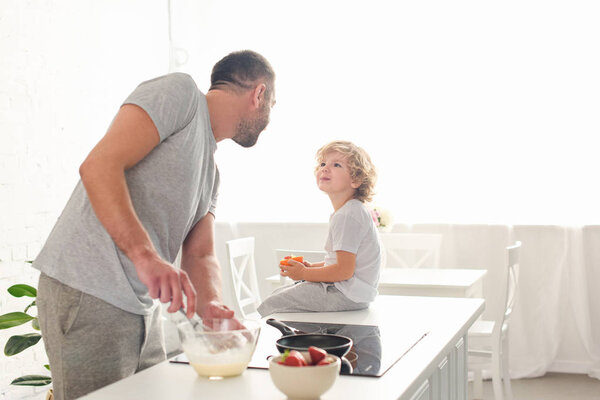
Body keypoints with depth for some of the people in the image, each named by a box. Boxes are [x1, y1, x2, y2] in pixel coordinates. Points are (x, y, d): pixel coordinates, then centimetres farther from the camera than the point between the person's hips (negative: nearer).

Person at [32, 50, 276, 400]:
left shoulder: (211, 172, 21)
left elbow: (199, 255, 13)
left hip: (143, 305, 9)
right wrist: (146, 255, -30)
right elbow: (99, 166, -19)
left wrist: (213, 305, -10)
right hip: (90, 293, -9)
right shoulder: (180, 92, -6)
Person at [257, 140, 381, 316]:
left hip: (346, 295, -11)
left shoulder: (348, 216, -21)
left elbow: (344, 270, -25)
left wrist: (303, 273, -13)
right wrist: (311, 267, 10)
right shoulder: (351, 211, 14)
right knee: (277, 293, 17)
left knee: (272, 304, -10)